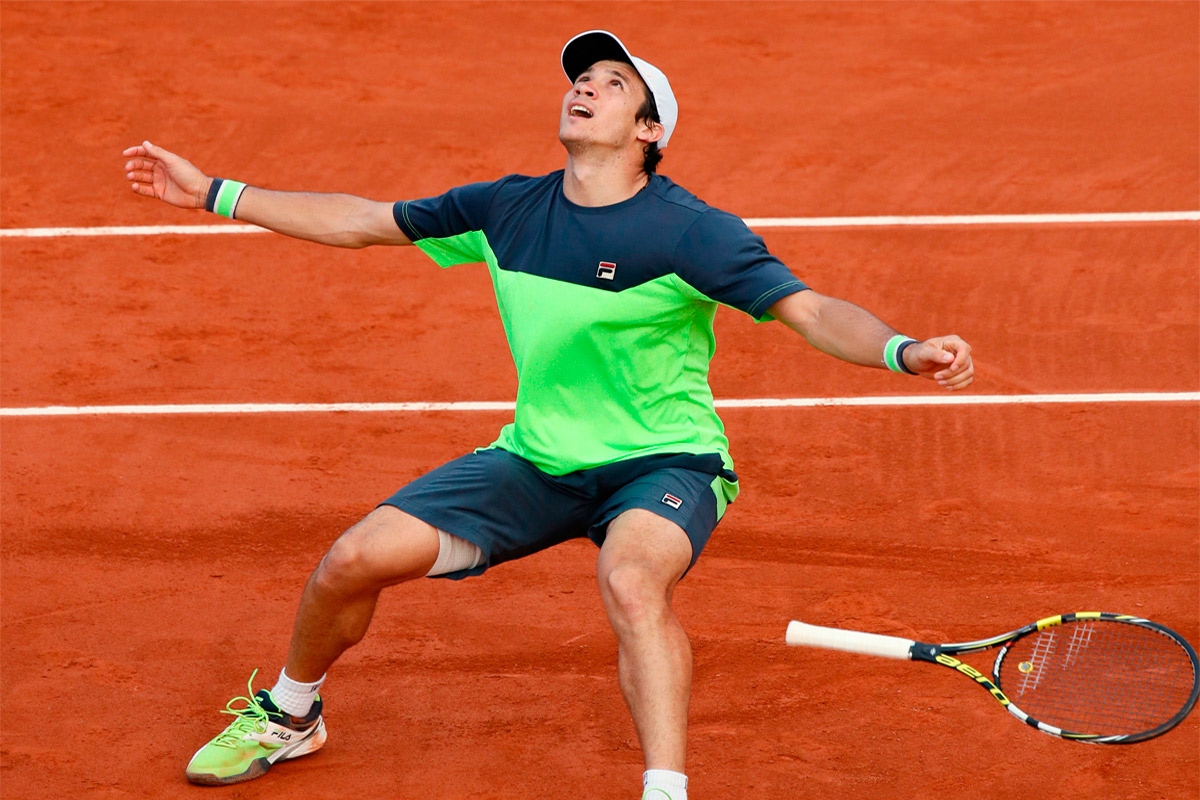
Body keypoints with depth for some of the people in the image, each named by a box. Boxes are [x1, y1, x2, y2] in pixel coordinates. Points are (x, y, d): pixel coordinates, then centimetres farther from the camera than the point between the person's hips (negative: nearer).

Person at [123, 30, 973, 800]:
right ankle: (288, 716, 26)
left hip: (663, 461, -5)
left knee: (632, 579, -39)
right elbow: (365, 221, 11)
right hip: (537, 458, 5)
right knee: (355, 561, -3)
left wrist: (904, 349, -45)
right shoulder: (507, 209, 0)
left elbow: (812, 310, -24)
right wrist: (212, 191, 13)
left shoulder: (690, 231, -16)